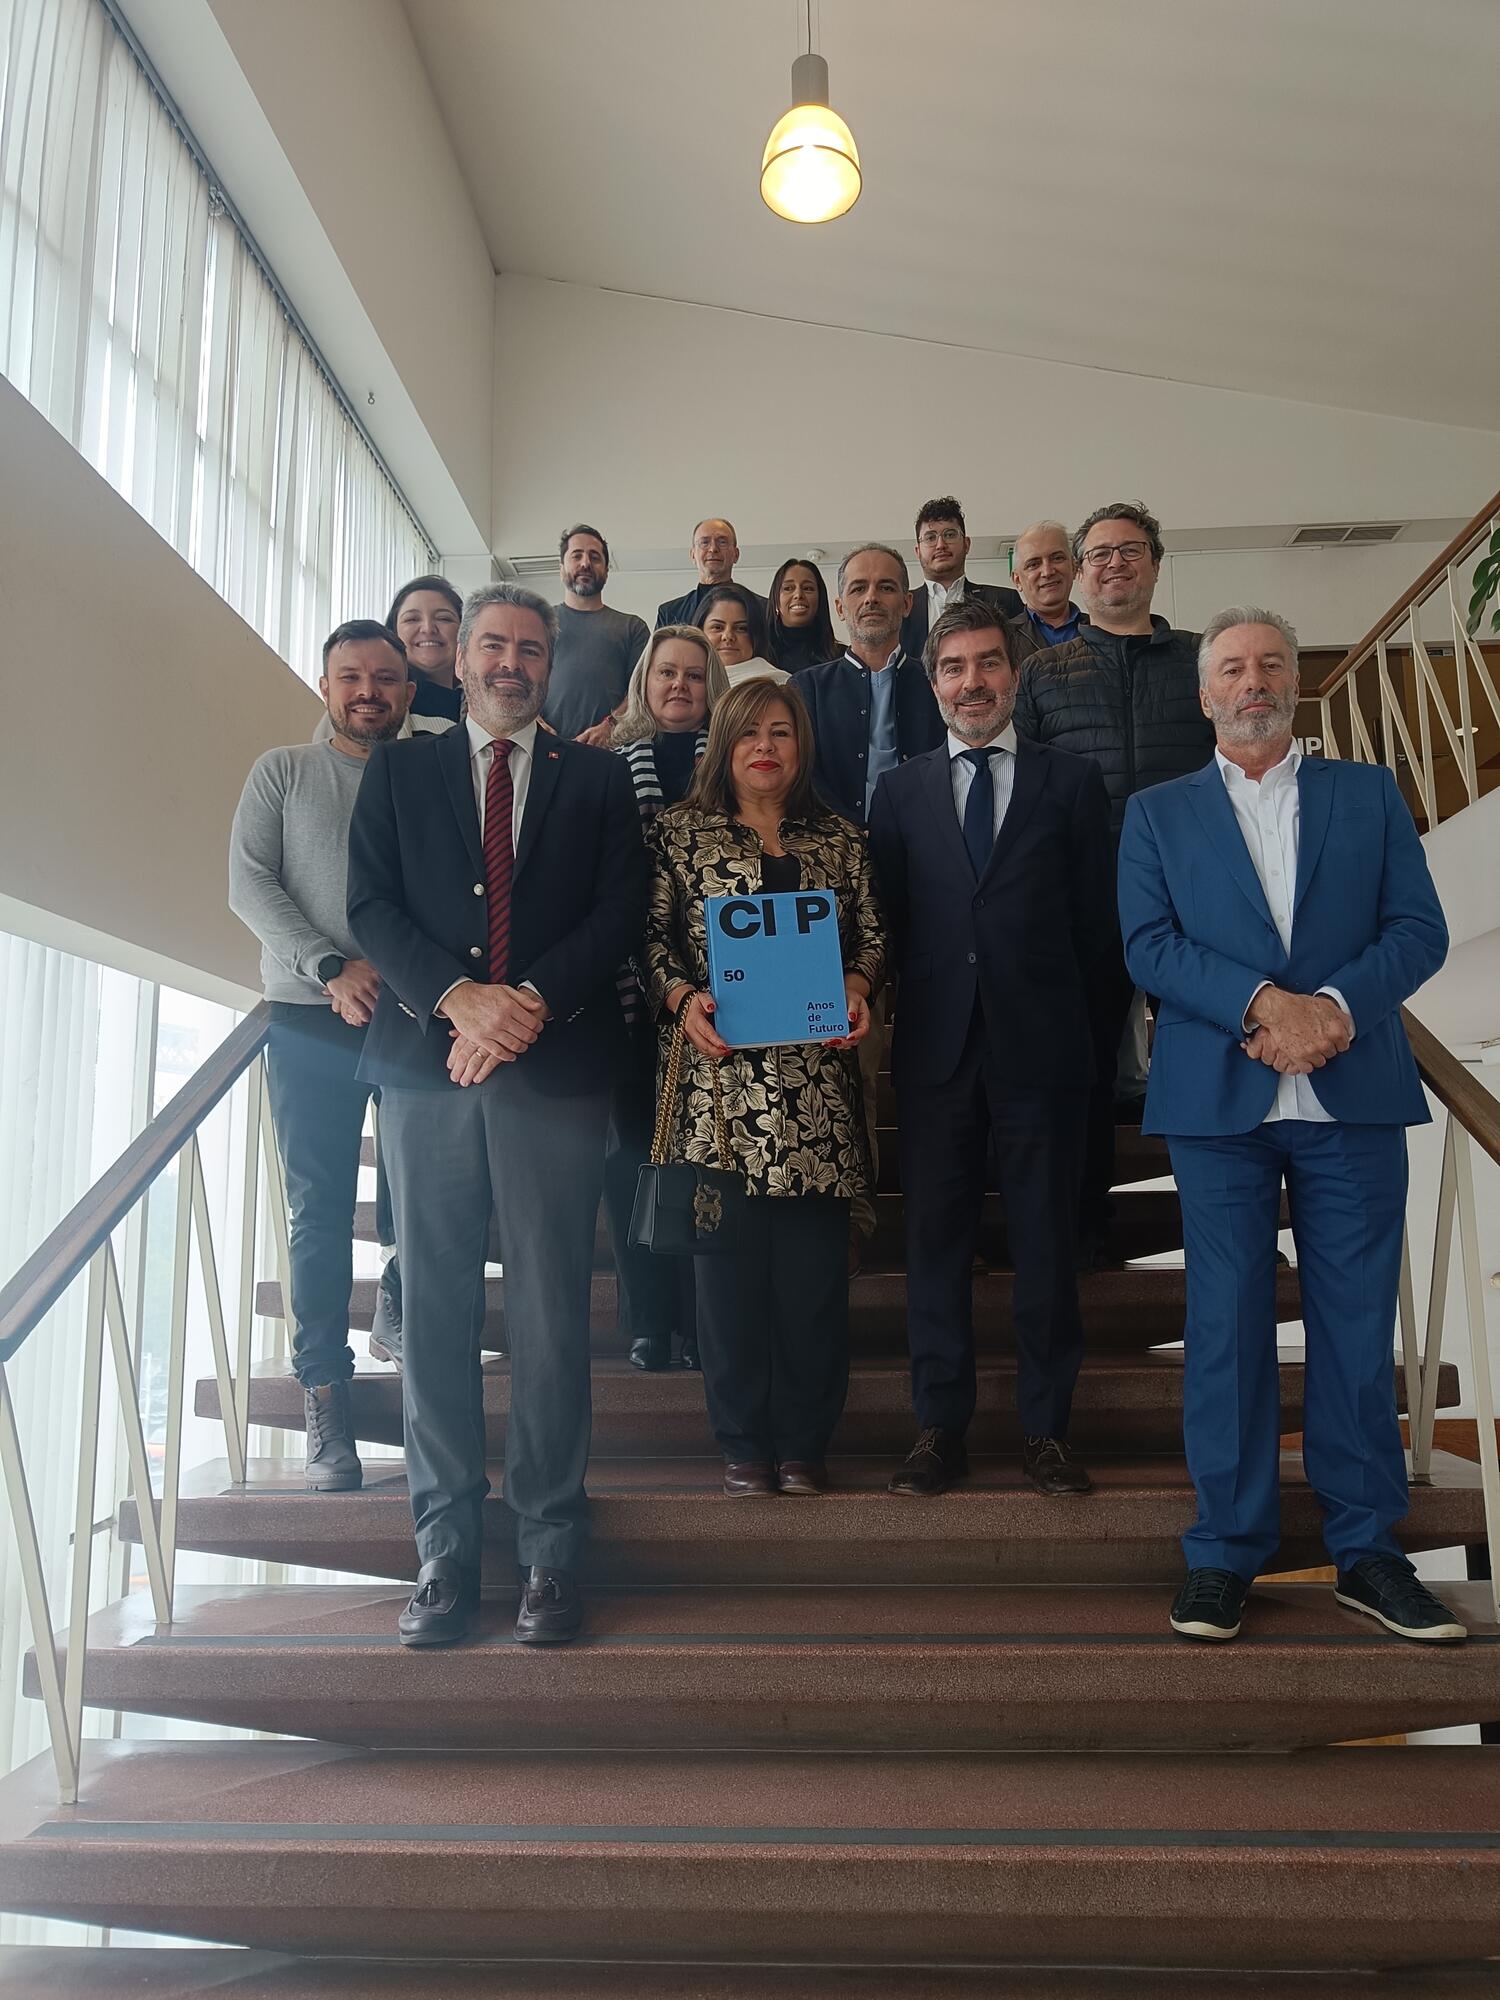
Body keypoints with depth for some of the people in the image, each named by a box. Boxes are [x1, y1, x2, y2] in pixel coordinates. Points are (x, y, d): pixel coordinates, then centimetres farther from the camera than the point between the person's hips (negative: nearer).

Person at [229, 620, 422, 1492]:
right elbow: (250, 883, 1)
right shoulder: (282, 773, 11)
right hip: (312, 1018, 0)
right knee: (321, 1209, 2)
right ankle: (327, 1396, 9)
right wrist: (332, 969, -12)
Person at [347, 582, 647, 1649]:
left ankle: (550, 1547, 12)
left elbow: (621, 913, 3)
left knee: (552, 1312, 1)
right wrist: (459, 997, -11)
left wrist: (530, 1004, -11)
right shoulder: (399, 768, 16)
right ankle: (445, 1547, 15)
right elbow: (372, 904, 5)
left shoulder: (598, 776, 14)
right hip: (426, 1065, 1)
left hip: (555, 1070, -1)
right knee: (435, 1309, 4)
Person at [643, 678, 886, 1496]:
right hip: (719, 1069, -2)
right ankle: (743, 1443, 16)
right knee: (729, 1258, 2)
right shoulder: (680, 833, 8)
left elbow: (873, 933, 14)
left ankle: (803, 1442, 17)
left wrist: (858, 985, -5)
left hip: (817, 1072, 2)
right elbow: (652, 934, 4)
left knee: (814, 1263, 2)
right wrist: (682, 998, -12)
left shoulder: (839, 840, 14)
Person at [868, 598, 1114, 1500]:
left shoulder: (1072, 782, 7)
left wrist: (1063, 1009, -1)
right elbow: (887, 919, 8)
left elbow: (1097, 919, 4)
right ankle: (942, 1425, 19)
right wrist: (916, 998, -1)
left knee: (1047, 1240, 6)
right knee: (937, 1238, 7)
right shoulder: (901, 791, 11)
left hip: (1040, 1045, -1)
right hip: (937, 1045, 1)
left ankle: (1046, 1427, 19)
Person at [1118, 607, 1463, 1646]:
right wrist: (1264, 1002, -16)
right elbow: (1149, 946, -2)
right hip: (1219, 1099, -1)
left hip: (1354, 1095, 1)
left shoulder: (1371, 793, 14)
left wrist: (1334, 1005, -14)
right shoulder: (1159, 813, 11)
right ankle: (1228, 1550, 14)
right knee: (1228, 1325, 3)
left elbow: (1420, 927, 4)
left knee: (1357, 1323, 6)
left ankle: (1367, 1547, 20)